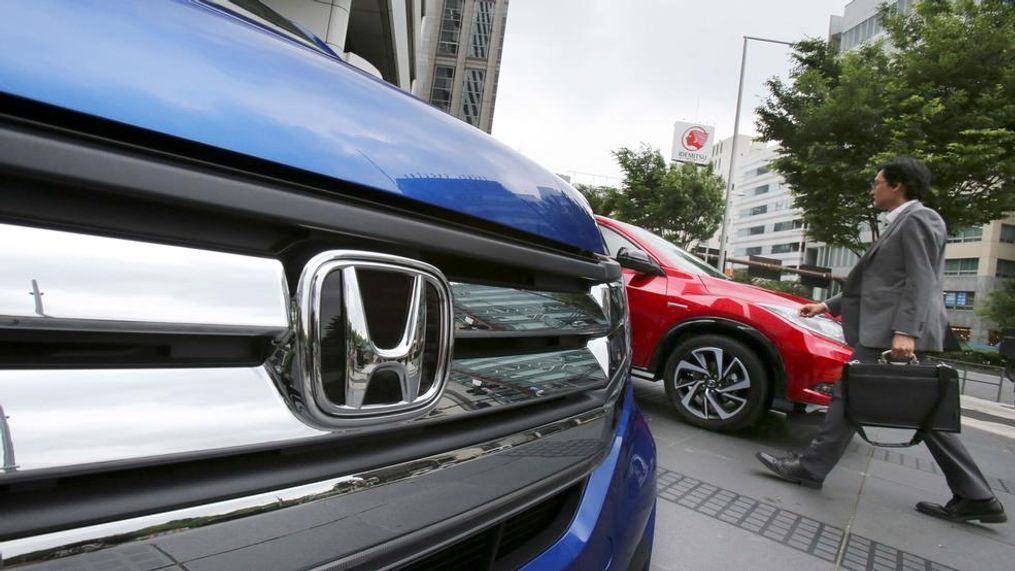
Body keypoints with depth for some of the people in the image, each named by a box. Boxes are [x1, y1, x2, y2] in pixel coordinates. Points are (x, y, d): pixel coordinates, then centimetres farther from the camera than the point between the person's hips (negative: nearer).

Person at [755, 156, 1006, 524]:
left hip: (892, 333, -10)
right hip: (886, 330, 10)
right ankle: (975, 497, 16)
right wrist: (827, 306, 24)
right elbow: (877, 283, 25)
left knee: (849, 396, -5)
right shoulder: (902, 224, 23)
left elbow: (920, 281, -16)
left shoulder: (917, 219, -6)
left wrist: (905, 331, -24)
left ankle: (810, 468, 4)